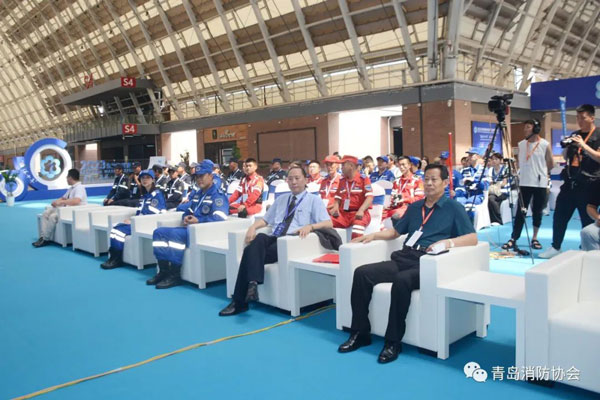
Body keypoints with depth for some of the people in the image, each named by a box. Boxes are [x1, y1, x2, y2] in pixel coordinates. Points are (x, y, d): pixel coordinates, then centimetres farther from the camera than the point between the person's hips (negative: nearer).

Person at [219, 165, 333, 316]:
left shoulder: (314, 200, 12)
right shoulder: (281, 199, 29)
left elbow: (328, 223, -1)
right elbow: (266, 219, 26)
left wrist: (310, 226, -21)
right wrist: (253, 226, 3)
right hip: (273, 238, 4)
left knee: (251, 252, -28)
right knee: (259, 238, -34)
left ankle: (240, 302, -25)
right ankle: (253, 283, -42)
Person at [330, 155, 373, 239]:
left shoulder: (364, 179, 0)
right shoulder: (342, 180, 17)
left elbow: (370, 197, -10)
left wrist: (361, 210, -26)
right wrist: (335, 208, -1)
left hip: (358, 213, -5)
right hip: (343, 213, 5)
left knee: (359, 222, -38)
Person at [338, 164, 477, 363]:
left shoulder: (454, 208, 6)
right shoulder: (414, 207, 24)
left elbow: (472, 238, -4)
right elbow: (395, 231, 30)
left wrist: (447, 242, -21)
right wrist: (373, 235, 13)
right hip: (403, 258, 6)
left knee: (401, 280, -38)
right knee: (361, 273, -17)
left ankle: (393, 341, -23)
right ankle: (360, 333, -8)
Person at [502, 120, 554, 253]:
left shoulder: (545, 145, -4)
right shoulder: (521, 144, 5)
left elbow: (551, 164, 6)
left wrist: (540, 172, 13)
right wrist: (527, 172, 9)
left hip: (540, 183, -2)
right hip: (524, 183, 2)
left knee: (537, 212, 6)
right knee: (520, 212, -1)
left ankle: (534, 238, 17)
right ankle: (513, 239, -2)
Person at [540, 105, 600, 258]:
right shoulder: (574, 134, 15)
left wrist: (583, 145, -20)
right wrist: (566, 146, 1)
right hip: (570, 182, 6)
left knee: (587, 219, 2)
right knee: (559, 215, 4)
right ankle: (555, 247, 13)